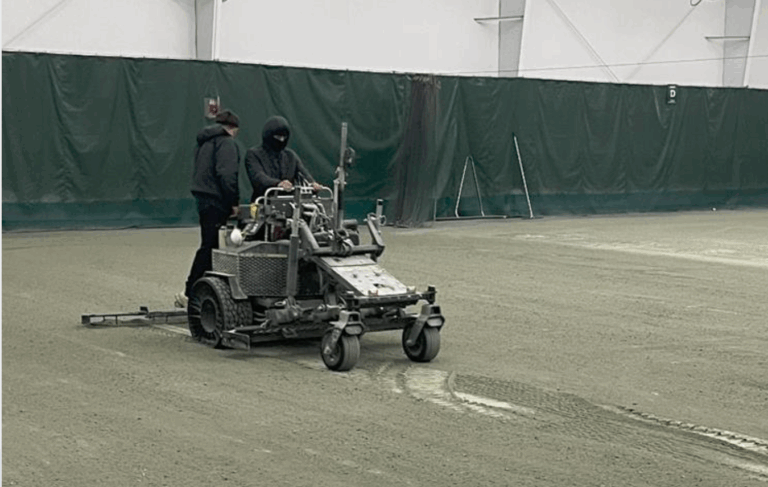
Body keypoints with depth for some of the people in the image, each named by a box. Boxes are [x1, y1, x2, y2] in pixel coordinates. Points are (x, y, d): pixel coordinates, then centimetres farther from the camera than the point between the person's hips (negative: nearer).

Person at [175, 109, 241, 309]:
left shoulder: (204, 141, 19)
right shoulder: (226, 143, -9)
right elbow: (227, 174, -20)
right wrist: (234, 202, -14)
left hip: (202, 197, 9)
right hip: (216, 201, -9)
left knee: (208, 246, 13)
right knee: (209, 247, -7)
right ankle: (190, 294, -7)